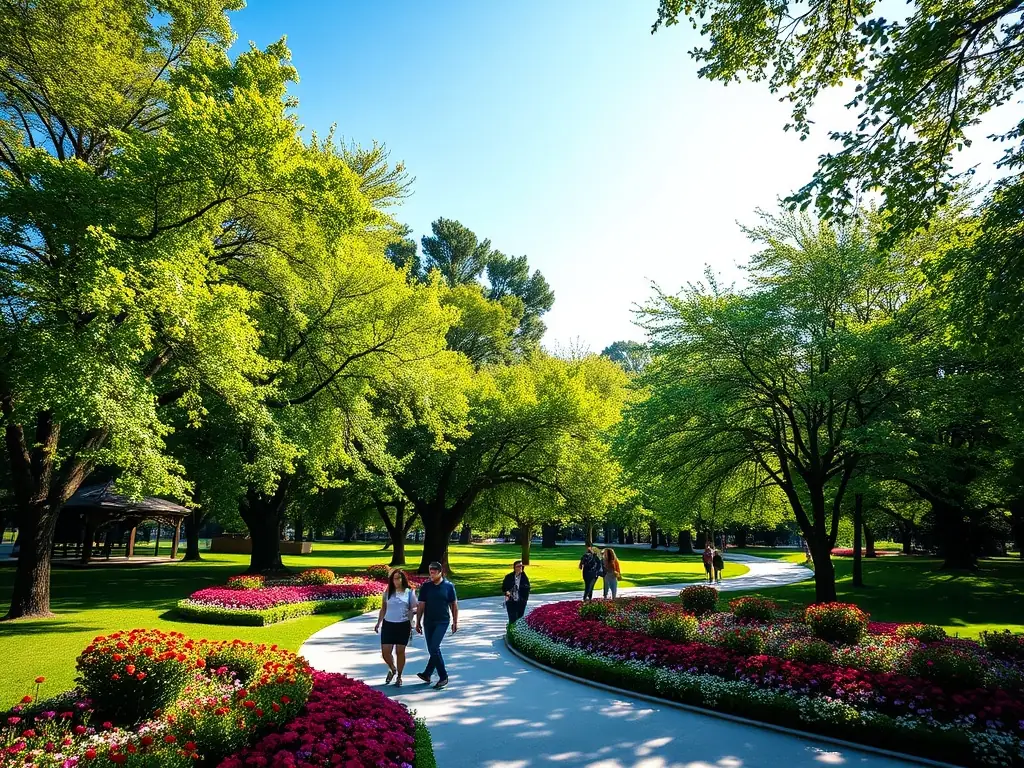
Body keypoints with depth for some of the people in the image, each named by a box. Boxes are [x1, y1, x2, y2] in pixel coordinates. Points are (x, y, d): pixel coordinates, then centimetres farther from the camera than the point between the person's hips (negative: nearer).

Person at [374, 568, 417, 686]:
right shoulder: (388, 592, 5)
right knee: (385, 652, -1)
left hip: (403, 625, -2)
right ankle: (392, 669, 30)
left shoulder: (409, 592, 0)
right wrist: (378, 623, 11)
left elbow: (414, 608, 1)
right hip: (388, 624, 2)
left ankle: (399, 676, 22)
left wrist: (413, 610, -22)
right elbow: (383, 609, 13)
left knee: (400, 651, 4)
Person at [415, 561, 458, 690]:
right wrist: (418, 622, 3)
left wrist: (455, 622, 2)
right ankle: (443, 677, 19)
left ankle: (427, 674, -1)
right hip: (428, 622, 3)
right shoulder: (425, 586, 1)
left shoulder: (449, 586, -3)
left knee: (434, 648, -16)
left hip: (442, 622, -3)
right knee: (433, 650, 7)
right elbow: (421, 605, 4)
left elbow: (454, 605, 3)